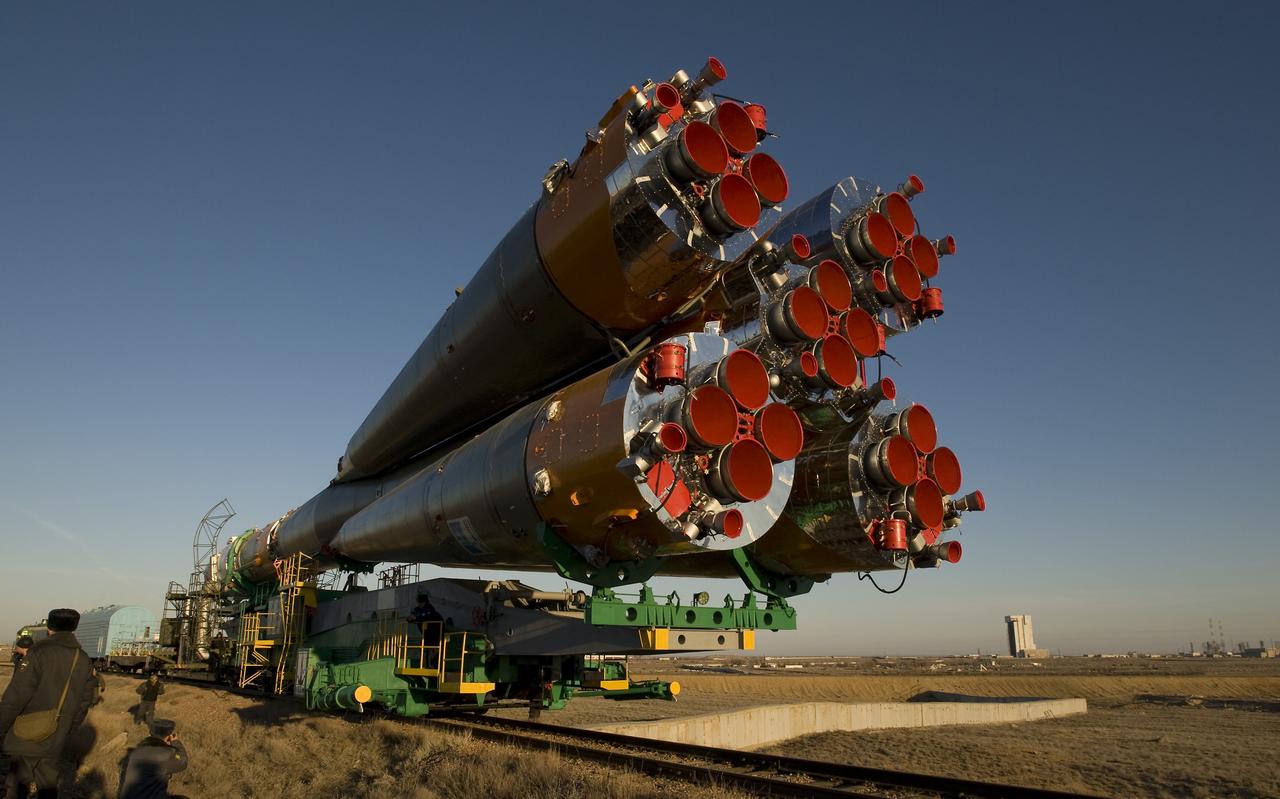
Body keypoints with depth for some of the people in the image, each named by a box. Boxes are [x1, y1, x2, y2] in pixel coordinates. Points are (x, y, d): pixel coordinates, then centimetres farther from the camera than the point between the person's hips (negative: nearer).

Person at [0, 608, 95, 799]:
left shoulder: (40, 651, -13)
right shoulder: (84, 660, 5)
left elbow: (15, 696, -16)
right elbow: (84, 702, 9)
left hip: (27, 739, -5)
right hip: (54, 742, 5)